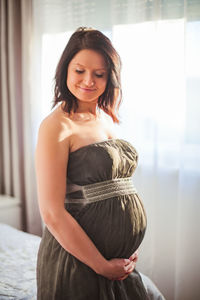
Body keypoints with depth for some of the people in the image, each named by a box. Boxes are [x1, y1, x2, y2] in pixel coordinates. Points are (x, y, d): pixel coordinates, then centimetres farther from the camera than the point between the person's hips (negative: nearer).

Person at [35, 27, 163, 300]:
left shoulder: (106, 119, 7)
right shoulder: (57, 126, -15)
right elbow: (52, 214, -19)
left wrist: (129, 253, 6)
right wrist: (102, 266, -13)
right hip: (77, 265, -7)